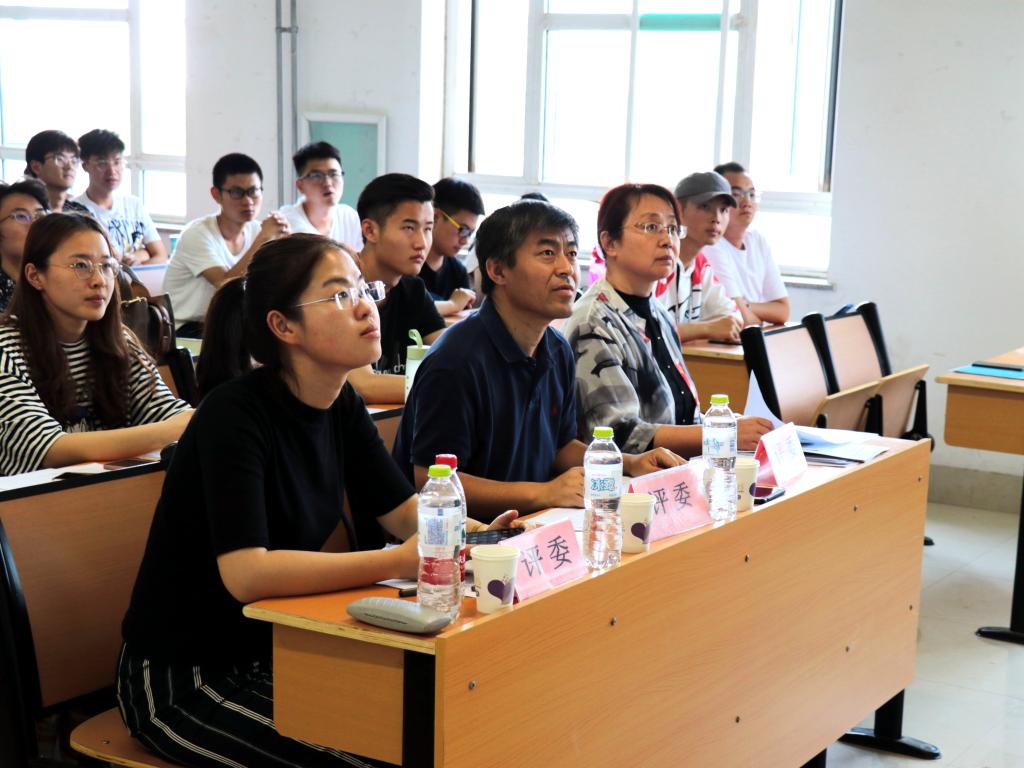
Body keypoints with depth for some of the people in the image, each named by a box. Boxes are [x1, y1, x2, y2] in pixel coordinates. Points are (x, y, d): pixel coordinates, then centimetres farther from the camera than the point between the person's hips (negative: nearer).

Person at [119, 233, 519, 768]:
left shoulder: (341, 404, 2)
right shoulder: (235, 415, -23)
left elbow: (406, 510, 3)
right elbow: (246, 574, -33)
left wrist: (475, 534, -17)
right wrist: (399, 563, -37)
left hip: (273, 654, 8)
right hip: (181, 681, -7)